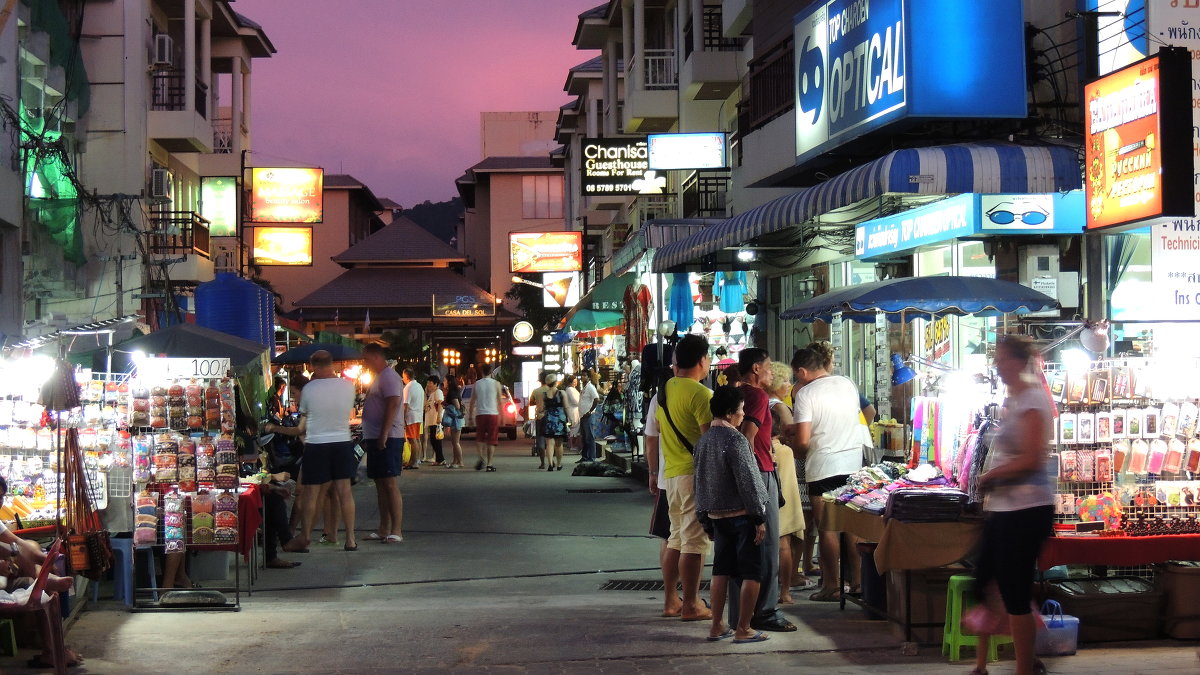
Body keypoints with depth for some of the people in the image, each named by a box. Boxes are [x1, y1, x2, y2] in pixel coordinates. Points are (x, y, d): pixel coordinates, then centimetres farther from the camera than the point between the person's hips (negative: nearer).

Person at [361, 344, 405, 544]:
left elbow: (393, 404, -23)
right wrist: (367, 437, 23)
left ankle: (396, 532, -11)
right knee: (380, 484, 11)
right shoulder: (378, 378, 20)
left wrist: (384, 435, -27)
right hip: (376, 438, 11)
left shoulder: (389, 377, -12)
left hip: (388, 439, -11)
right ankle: (384, 529, 16)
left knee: (391, 484, -11)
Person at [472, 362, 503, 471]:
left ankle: (482, 458, -9)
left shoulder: (477, 384, 3)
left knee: (480, 438, 14)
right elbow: (499, 401, 2)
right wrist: (500, 416, 10)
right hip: (493, 413, -1)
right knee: (492, 440, 3)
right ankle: (489, 464, -1)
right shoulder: (496, 384, 1)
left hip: (480, 414, 1)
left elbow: (472, 401, 7)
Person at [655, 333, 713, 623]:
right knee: (695, 540, -4)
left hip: (671, 472, 8)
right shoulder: (700, 393, -16)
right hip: (696, 472, -8)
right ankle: (691, 605, -2)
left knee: (677, 537, 17)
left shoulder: (664, 390, 10)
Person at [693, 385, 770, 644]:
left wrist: (704, 514, 20)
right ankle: (743, 629, 2)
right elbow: (747, 481, -17)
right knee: (752, 573, 0)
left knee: (721, 570, 14)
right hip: (742, 514, -8)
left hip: (716, 515, 8)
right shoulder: (735, 439, -17)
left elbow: (700, 480, 13)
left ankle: (716, 627, 16)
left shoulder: (703, 441, 7)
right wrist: (759, 518, -12)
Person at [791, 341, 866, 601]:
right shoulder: (848, 385, 8)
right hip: (854, 462, 6)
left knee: (827, 528, 2)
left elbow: (803, 441, -12)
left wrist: (797, 452, 8)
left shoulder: (806, 394, -9)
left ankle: (832, 586, 5)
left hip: (823, 467, -6)